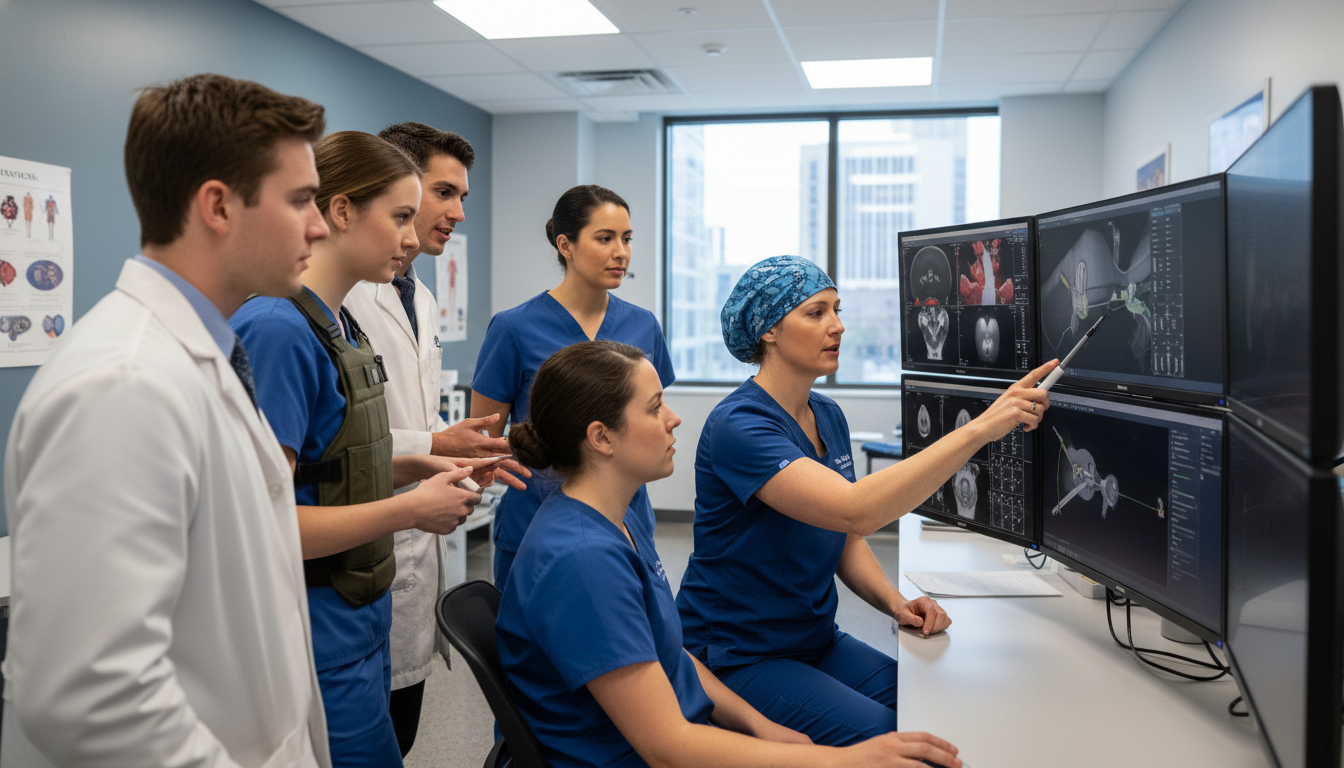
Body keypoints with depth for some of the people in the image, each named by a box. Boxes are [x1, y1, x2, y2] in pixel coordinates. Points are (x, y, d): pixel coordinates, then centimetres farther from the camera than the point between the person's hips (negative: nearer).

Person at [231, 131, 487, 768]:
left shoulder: (340, 325, 7)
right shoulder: (277, 329, -21)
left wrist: (416, 467, 2)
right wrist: (412, 509, -17)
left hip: (360, 621, 9)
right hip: (318, 641, -9)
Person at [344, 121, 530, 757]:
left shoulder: (420, 299, 17)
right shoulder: (340, 292, -15)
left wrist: (465, 455, 7)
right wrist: (432, 448, -19)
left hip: (420, 540, 9)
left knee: (400, 735, 18)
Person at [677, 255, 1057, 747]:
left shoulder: (828, 416, 7)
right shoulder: (738, 425, -21)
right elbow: (855, 511, -35)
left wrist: (896, 603, -6)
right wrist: (979, 429, -38)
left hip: (816, 641, 8)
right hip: (737, 659, -7)